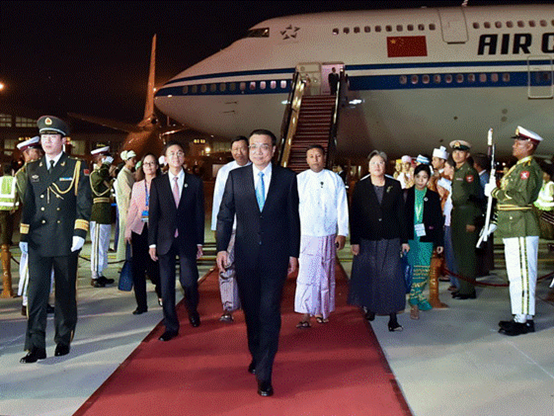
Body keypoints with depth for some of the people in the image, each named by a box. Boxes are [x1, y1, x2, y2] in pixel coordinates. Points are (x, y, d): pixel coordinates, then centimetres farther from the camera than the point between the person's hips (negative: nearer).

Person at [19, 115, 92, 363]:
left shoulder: (77, 168, 1)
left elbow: (84, 202, -3)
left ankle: (64, 340, 22)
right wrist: (24, 236, 9)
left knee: (66, 292, 8)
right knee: (37, 291, -1)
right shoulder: (32, 169, 12)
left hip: (66, 241, -2)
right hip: (38, 242, 3)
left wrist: (79, 233, -12)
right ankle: (36, 346, 4)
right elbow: (28, 204, 15)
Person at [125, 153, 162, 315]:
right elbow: (132, 209, 13)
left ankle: (161, 291, 26)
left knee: (152, 266, -6)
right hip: (139, 230, 4)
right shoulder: (136, 186, 14)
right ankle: (141, 304, 13)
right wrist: (127, 230, 7)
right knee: (137, 268, 2)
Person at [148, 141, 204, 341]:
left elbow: (199, 213, 4)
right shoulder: (157, 183, 5)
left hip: (187, 241, -1)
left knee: (189, 281, -3)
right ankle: (171, 326, 17)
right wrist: (152, 242, 0)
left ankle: (192, 310, 30)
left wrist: (199, 242, 2)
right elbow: (153, 214, 4)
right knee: (167, 285, 4)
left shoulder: (195, 182, 4)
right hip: (165, 240, 1)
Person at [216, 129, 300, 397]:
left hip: (275, 255, -2)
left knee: (269, 312, -4)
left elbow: (293, 217, 4)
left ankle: (264, 373, 3)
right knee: (251, 310, 13)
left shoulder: (287, 178, 2)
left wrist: (293, 253, 4)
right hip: (245, 255, 2)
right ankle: (256, 356, 34)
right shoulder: (236, 176, 5)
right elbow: (225, 215, 6)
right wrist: (222, 248, -2)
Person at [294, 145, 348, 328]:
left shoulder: (335, 180, 5)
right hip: (305, 235, -1)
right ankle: (305, 315, -5)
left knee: (325, 275, 8)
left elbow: (342, 208, 6)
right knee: (305, 274, -8)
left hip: (328, 235, 1)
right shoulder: (299, 180, 4)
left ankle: (321, 311, 22)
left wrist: (342, 233, 1)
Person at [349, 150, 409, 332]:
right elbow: (354, 215, -1)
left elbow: (401, 213, 7)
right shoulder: (360, 187, 1)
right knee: (368, 275, 6)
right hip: (367, 239, 0)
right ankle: (370, 308, 25)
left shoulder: (394, 186, 4)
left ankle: (393, 317, 4)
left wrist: (404, 239, 5)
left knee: (391, 276, -1)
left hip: (390, 239, 0)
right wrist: (354, 241, -6)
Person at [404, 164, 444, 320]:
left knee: (423, 271, -1)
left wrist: (439, 242, 5)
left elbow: (438, 220, 9)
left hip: (426, 239, 1)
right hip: (409, 238, -1)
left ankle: (414, 300, 15)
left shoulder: (433, 196, 8)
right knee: (411, 269, -5)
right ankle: (415, 303, 4)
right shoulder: (406, 194, 6)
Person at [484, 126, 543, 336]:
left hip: (522, 231, -10)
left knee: (522, 275, -7)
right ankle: (520, 316, 23)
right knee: (516, 275, 15)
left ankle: (525, 320, -1)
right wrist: (495, 223, 20)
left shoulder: (529, 167, -12)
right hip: (513, 230, 10)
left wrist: (496, 191, -14)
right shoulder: (519, 167, 20)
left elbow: (522, 197, -24)